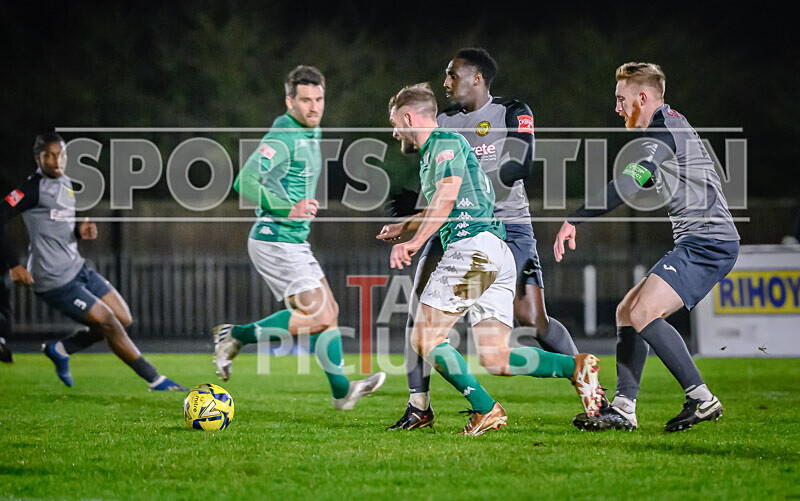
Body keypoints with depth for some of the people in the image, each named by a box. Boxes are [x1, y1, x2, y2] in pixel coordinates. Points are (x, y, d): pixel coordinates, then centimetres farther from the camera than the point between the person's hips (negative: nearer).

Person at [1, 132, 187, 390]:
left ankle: (60, 350, 21)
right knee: (108, 322, -8)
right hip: (55, 281, -9)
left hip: (77, 269, 9)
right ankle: (156, 381, 2)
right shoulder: (33, 188, -15)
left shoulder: (65, 183, 12)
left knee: (123, 319, 8)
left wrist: (81, 231, 1)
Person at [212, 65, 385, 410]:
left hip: (294, 242, 10)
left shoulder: (311, 134, 14)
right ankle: (236, 337, -4)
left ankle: (341, 391, 14)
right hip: (275, 241, -10)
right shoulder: (283, 138, -17)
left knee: (328, 311, 8)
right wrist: (289, 210, -34)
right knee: (319, 315, -13)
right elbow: (244, 182, -28)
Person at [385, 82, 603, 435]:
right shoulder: (430, 154, 30)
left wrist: (415, 242, -20)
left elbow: (448, 192, -18)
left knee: (425, 341, -8)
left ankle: (484, 410, -15)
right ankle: (575, 367, -13)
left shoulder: (445, 142, 0)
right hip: (500, 255, 10)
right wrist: (404, 226, 57)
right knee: (495, 359, 0)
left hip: (473, 246, -10)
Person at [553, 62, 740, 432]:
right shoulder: (670, 125, 20)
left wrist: (574, 220, -25)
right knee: (627, 311, 9)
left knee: (643, 313, -20)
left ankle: (701, 399, -17)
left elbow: (627, 186, -25)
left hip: (707, 242, -11)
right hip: (697, 244, 11)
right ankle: (624, 409, 6)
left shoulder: (663, 130, -13)